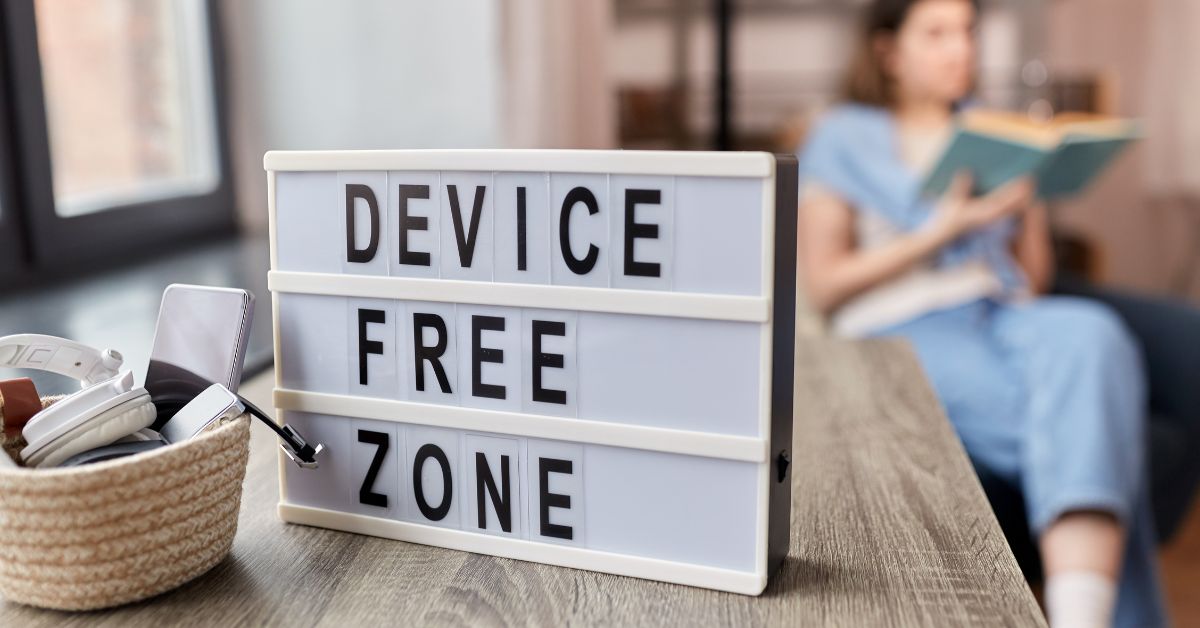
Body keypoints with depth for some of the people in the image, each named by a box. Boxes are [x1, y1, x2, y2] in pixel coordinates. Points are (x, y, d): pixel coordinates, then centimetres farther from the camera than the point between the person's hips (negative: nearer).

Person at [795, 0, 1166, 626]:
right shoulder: (843, 139, 12)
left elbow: (1035, 278, 22)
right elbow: (823, 287, 1)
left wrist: (1033, 197, 2)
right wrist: (942, 231, -8)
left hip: (1004, 315, 4)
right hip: (905, 331, -3)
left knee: (1090, 333, -35)